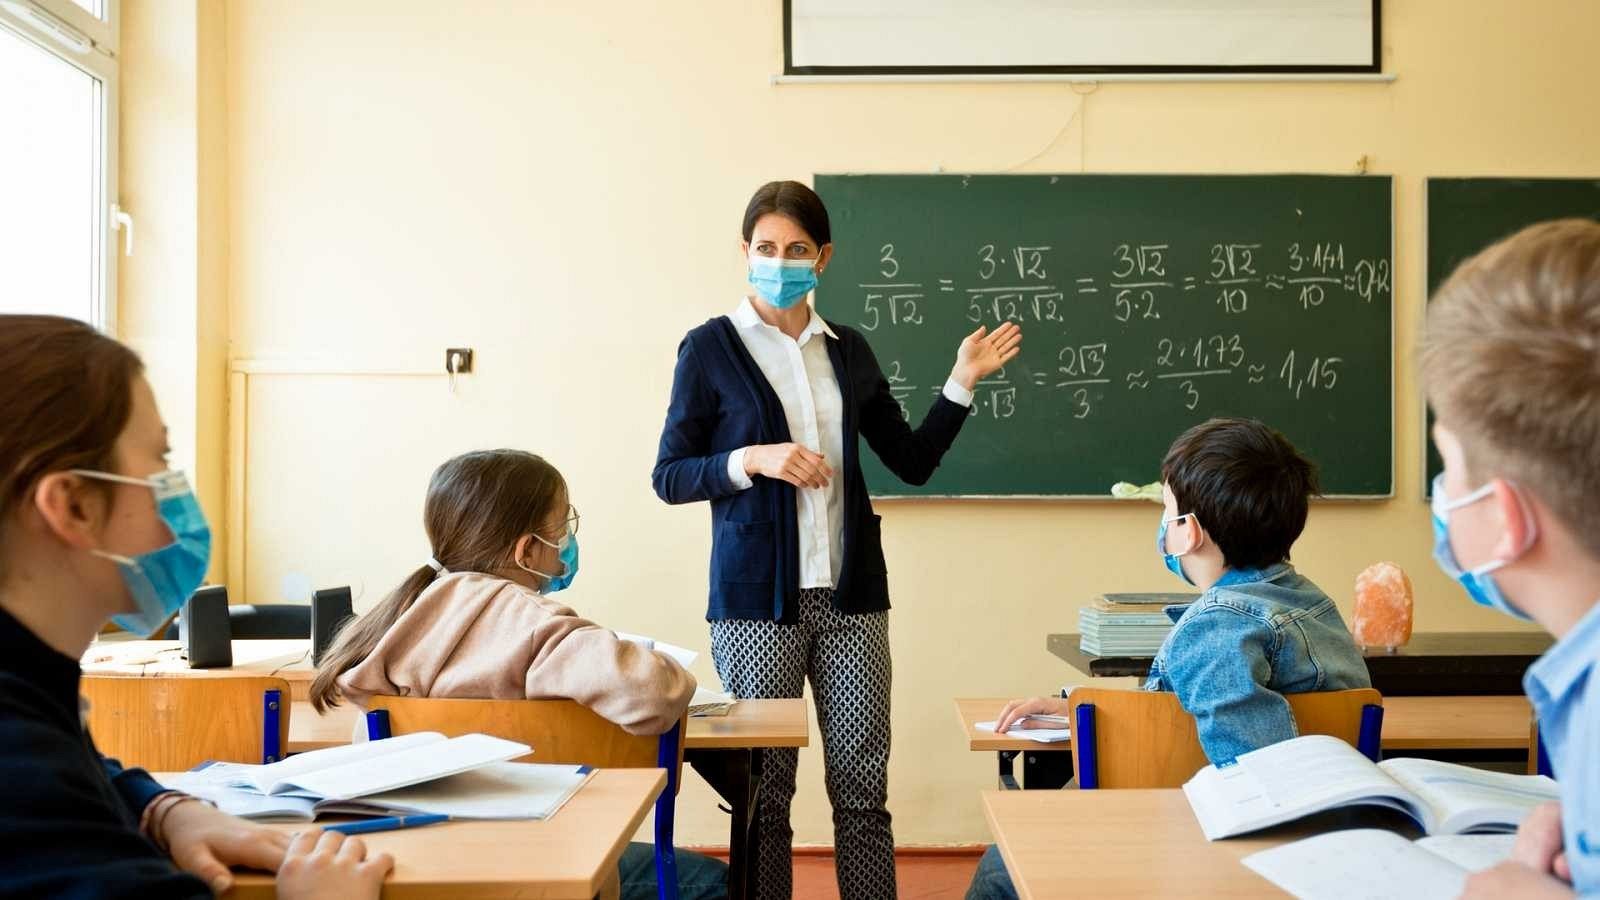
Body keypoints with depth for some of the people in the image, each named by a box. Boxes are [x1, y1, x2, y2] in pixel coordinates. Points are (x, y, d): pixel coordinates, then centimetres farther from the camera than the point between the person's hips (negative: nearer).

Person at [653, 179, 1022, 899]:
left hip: (851, 594, 3)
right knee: (764, 787, 5)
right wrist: (753, 460, -17)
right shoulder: (710, 348, 0)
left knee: (863, 784, 4)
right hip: (757, 597, -3)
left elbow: (913, 461, 14)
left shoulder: (848, 350, 11)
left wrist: (962, 381, 5)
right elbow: (668, 476, -2)